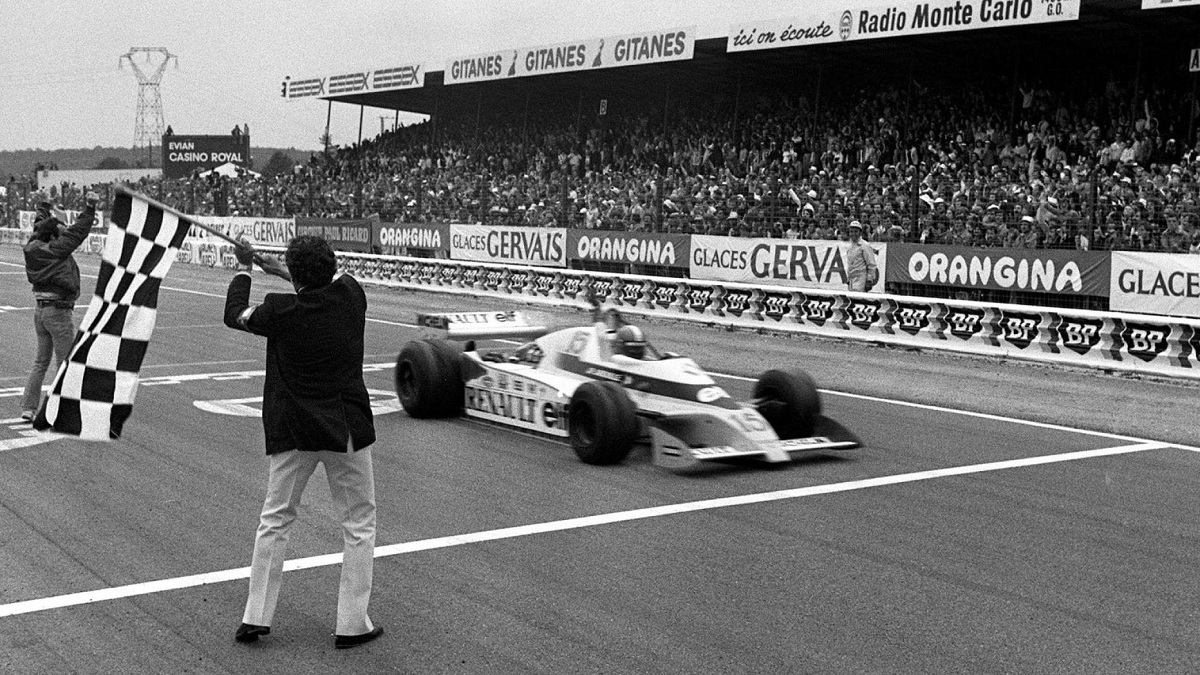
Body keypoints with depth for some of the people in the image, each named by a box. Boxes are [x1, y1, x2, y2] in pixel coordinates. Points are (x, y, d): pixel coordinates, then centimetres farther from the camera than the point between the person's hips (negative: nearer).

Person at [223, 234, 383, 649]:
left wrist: (243, 270, 21)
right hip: (346, 428, 0)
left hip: (292, 431, 0)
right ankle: (352, 625, 8)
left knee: (275, 519, 14)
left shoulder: (281, 310, -12)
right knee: (359, 523, 8)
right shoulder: (352, 295, -8)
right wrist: (280, 273, 24)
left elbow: (235, 315, 7)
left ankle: (256, 617, 17)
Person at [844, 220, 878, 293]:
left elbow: (872, 265, -8)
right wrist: (848, 279, 20)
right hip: (852, 279, 7)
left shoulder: (865, 246, -5)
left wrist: (869, 280, -13)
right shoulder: (849, 247, 18)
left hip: (861, 278, -7)